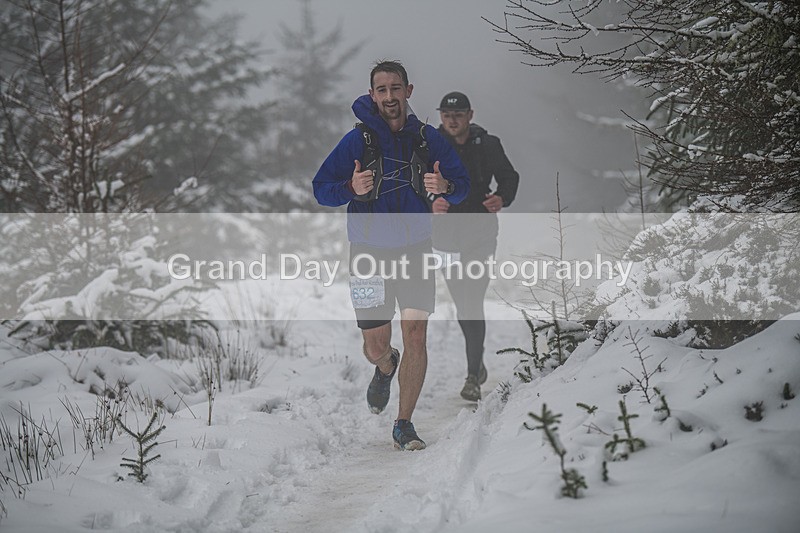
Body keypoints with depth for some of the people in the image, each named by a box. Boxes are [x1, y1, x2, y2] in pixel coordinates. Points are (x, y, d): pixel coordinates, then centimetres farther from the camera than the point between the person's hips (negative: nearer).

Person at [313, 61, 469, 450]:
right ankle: (386, 368, 44)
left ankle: (404, 425, 1)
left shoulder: (428, 138, -1)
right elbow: (321, 189, -4)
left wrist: (444, 186, -18)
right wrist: (351, 189, -25)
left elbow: (461, 186, 6)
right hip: (369, 254, -1)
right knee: (375, 348, 5)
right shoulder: (357, 140, -6)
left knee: (415, 335, -11)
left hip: (415, 251, 1)